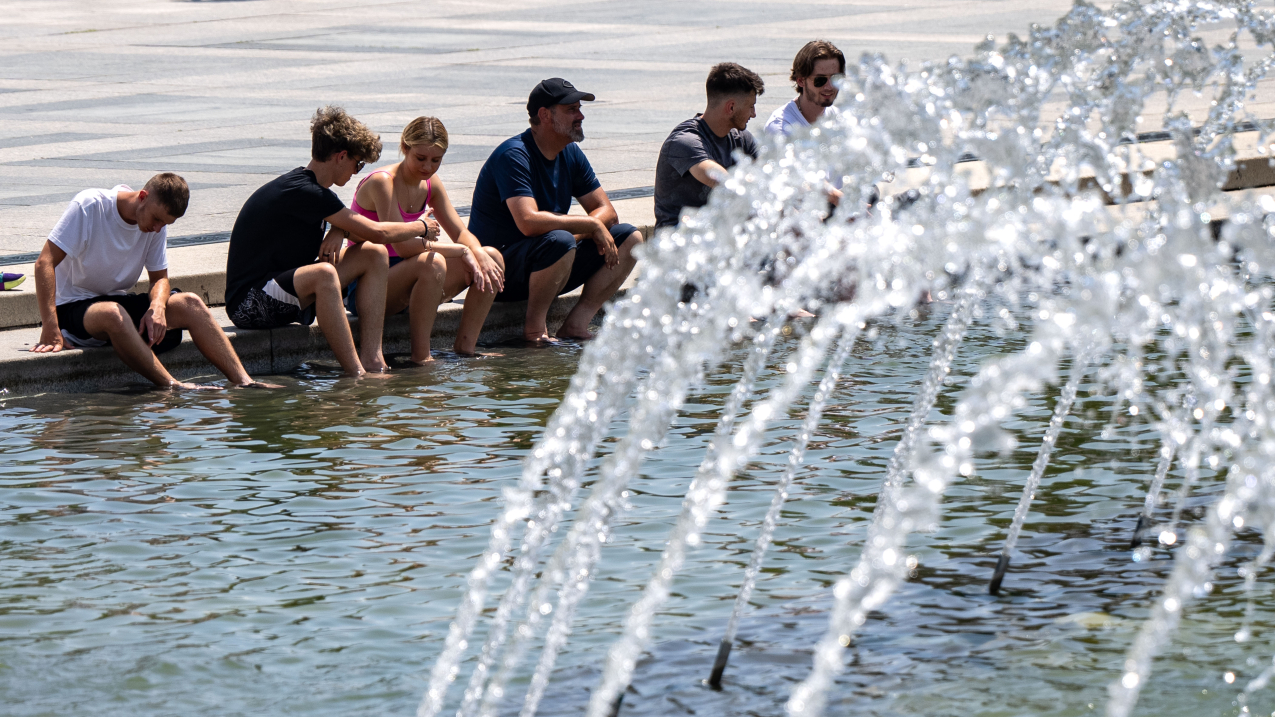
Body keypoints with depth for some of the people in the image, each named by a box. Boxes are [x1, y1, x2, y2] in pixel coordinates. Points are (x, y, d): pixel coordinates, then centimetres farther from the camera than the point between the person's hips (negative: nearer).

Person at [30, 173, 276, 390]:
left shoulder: (157, 224, 0)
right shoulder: (89, 206, -18)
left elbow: (160, 278, 6)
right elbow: (44, 263, -21)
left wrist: (157, 308, -20)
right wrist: (50, 330, -30)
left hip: (118, 302, 6)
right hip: (72, 309, -6)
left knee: (189, 303, -14)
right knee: (112, 313, -40)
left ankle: (243, 382, -23)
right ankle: (172, 387, -44)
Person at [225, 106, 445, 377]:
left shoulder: (308, 185, 10)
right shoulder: (302, 192, -20)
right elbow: (376, 232, -16)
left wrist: (338, 233, 0)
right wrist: (421, 227, 3)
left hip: (288, 290, 10)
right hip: (249, 303, -10)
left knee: (374, 254, 2)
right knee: (323, 273, -39)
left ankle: (371, 358, -8)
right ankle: (356, 374, -35)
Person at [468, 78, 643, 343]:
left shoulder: (571, 154, 8)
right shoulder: (514, 155, -19)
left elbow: (606, 211, 8)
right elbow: (529, 222, -32)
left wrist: (580, 232, -15)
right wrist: (591, 225, -23)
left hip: (542, 267, 9)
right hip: (500, 274, -9)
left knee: (629, 238, 0)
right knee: (559, 242, -37)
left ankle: (576, 323, -7)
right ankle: (535, 327, -18)